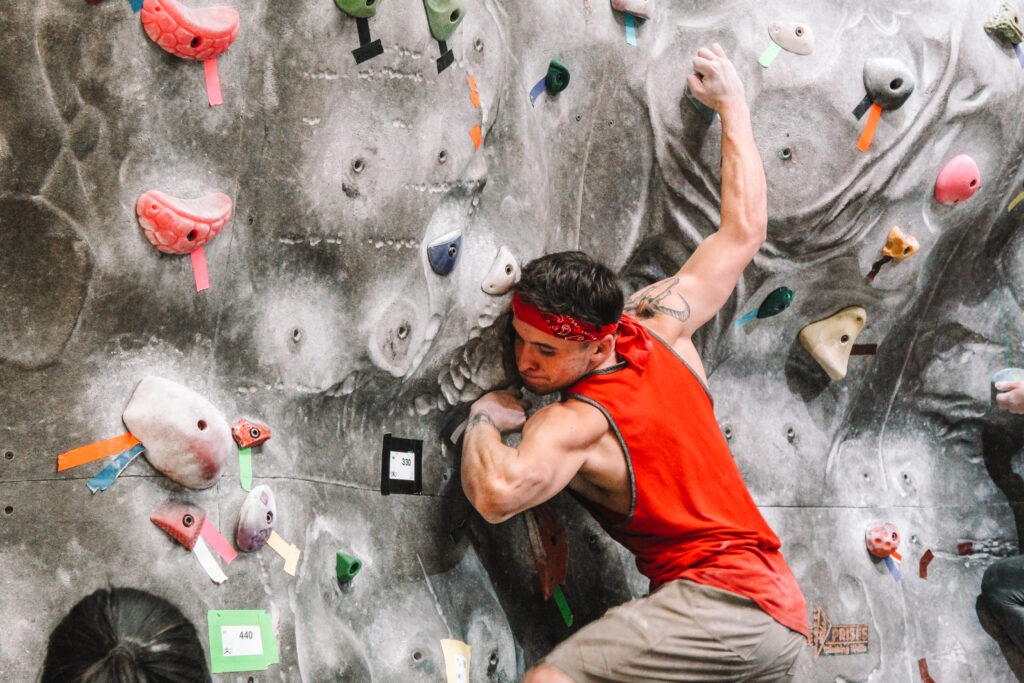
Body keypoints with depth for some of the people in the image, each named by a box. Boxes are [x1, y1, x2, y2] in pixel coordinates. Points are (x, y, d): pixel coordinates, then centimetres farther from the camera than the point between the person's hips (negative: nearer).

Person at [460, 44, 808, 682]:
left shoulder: (577, 422, -15)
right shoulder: (659, 329, 6)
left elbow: (498, 491, -33)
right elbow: (745, 229, 15)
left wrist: (484, 419, -11)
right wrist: (733, 103, 26)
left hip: (721, 601, -9)